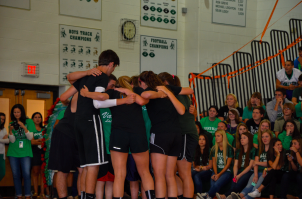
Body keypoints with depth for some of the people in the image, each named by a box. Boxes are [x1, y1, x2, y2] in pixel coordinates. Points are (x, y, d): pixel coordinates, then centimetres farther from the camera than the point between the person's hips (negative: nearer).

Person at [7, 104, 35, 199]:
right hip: (13, 152, 3)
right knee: (16, 175, 2)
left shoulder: (29, 122, 2)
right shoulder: (12, 124, 8)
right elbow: (12, 140, 2)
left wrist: (24, 127, -18)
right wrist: (11, 130, -15)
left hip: (25, 152, -3)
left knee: (26, 174, -11)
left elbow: (30, 137, -4)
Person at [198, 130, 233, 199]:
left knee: (217, 184, -33)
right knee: (213, 185, -30)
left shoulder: (229, 148, 1)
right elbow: (214, 163, 11)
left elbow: (228, 164, -3)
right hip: (216, 171, 4)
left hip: (226, 172, -4)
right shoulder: (214, 149, 15)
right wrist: (215, 174, -7)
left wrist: (219, 174, -12)